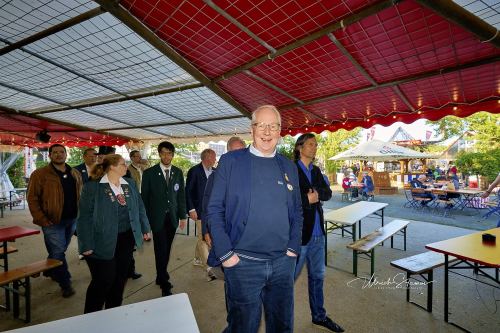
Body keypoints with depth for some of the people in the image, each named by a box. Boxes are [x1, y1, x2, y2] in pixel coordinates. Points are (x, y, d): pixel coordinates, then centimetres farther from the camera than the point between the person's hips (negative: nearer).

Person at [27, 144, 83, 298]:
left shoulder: (75, 174, 8)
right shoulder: (39, 174, -7)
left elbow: (80, 195, 15)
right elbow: (32, 198, -8)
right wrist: (41, 219, -14)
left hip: (72, 219, 5)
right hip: (53, 221, -5)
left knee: (60, 250, 20)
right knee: (58, 252, 0)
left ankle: (50, 271, 43)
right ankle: (65, 283, 12)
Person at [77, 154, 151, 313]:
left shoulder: (130, 185, 6)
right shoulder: (92, 187, -9)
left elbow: (140, 208, 11)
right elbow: (85, 217, -10)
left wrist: (145, 229, 11)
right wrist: (87, 245, -12)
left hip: (126, 239, 5)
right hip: (104, 243, -5)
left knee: (120, 278, 15)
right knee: (103, 281, 4)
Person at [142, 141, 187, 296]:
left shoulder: (178, 172, 5)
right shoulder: (149, 173, -4)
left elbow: (181, 195, 7)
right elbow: (144, 197, -1)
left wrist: (182, 216, 6)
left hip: (172, 218, 3)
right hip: (157, 218, -3)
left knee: (166, 250, 13)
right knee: (161, 251, 0)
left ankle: (160, 277, 33)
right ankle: (165, 285, 13)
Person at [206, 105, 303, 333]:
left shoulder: (289, 167, 6)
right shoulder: (230, 161, -6)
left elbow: (297, 212, 12)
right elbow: (214, 209, -6)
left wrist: (293, 248, 3)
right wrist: (225, 254, -10)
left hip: (283, 263, 4)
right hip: (242, 263, -3)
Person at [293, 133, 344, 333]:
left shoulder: (316, 171, 11)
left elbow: (328, 193, 4)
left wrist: (317, 192, -15)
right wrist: (308, 199, -16)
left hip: (317, 231, 8)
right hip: (299, 231, -7)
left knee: (317, 275, 20)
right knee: (291, 275, 8)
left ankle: (319, 315, 40)